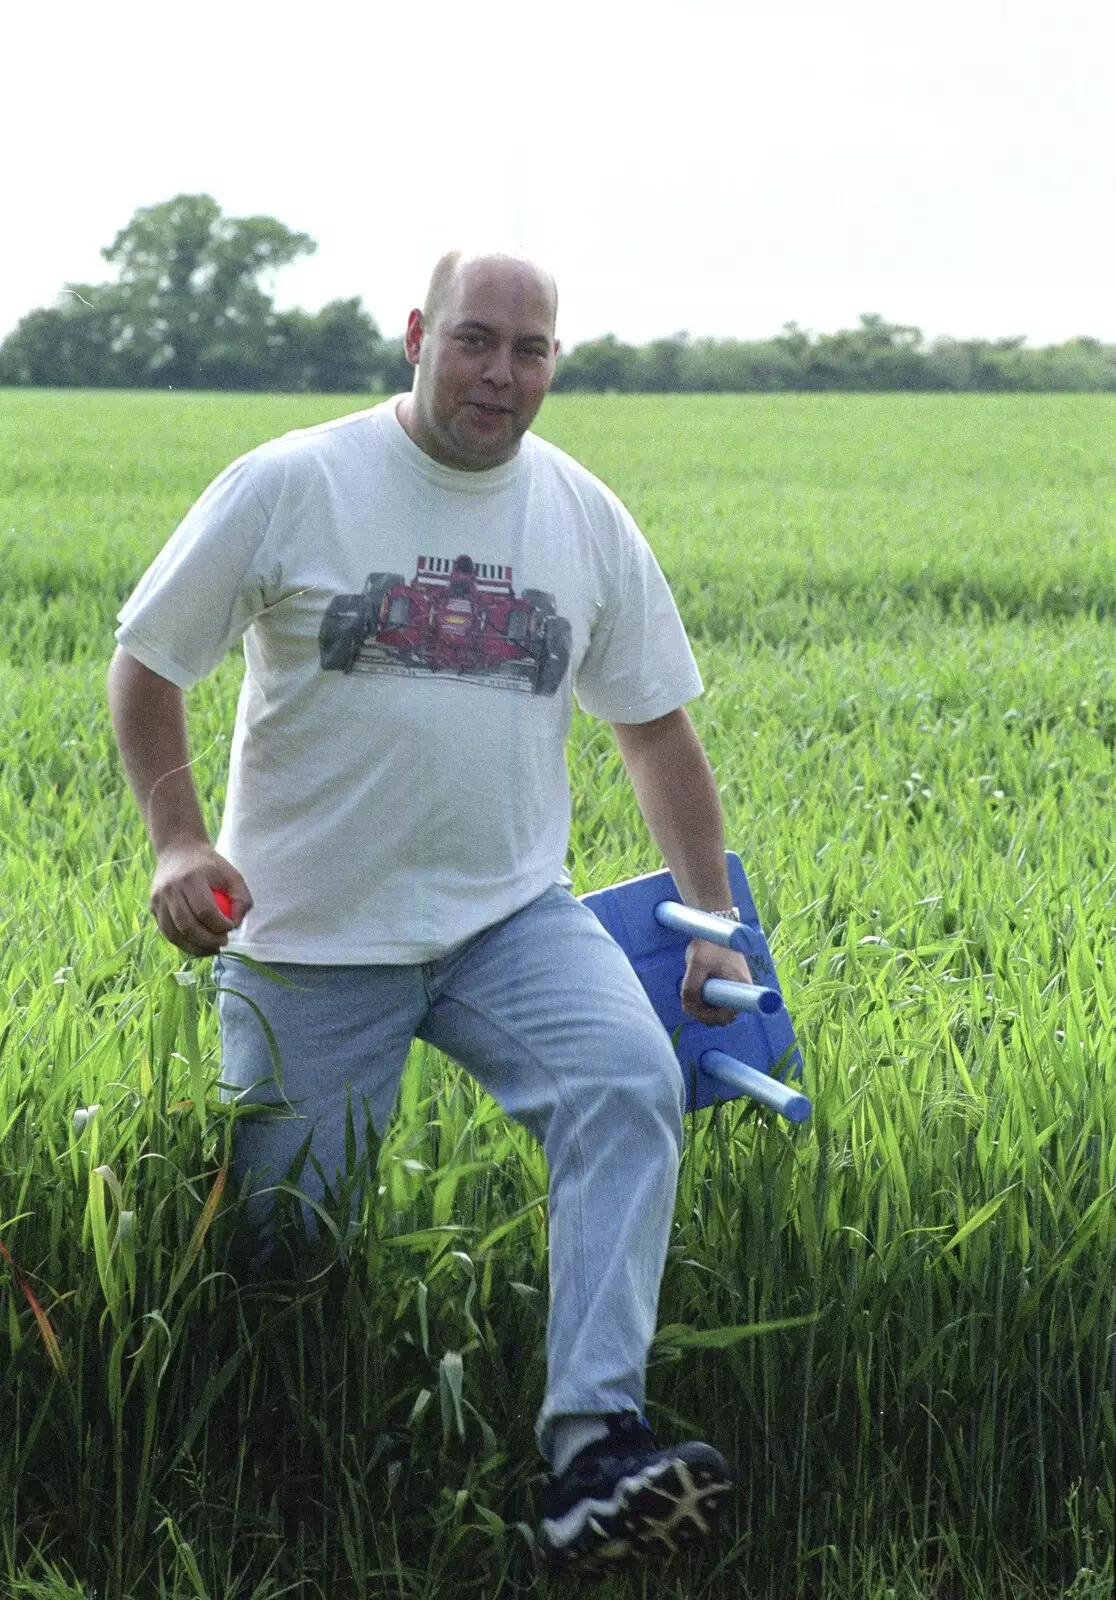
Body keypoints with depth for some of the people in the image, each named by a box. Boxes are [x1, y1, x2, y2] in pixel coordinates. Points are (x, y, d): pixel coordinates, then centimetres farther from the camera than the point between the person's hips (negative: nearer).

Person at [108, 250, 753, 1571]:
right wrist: (176, 839, -11)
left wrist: (714, 922, 8)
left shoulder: (584, 517, 5)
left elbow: (654, 727, 13)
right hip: (310, 932, -2)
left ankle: (591, 1450, -32)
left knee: (632, 1087, -26)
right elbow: (145, 663, 2)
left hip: (510, 915, 2)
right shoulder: (290, 487, -5)